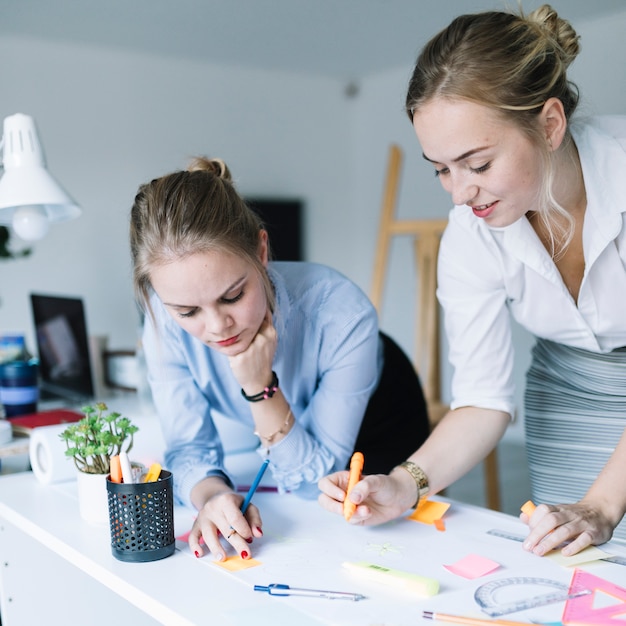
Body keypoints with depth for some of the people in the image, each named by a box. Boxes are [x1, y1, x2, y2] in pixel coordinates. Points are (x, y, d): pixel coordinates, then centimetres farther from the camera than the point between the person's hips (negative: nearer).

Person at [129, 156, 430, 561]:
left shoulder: (343, 314, -38)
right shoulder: (166, 322, -30)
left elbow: (314, 483, -28)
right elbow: (189, 448, -19)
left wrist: (260, 388, -43)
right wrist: (211, 495, -42)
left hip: (376, 438, -3)